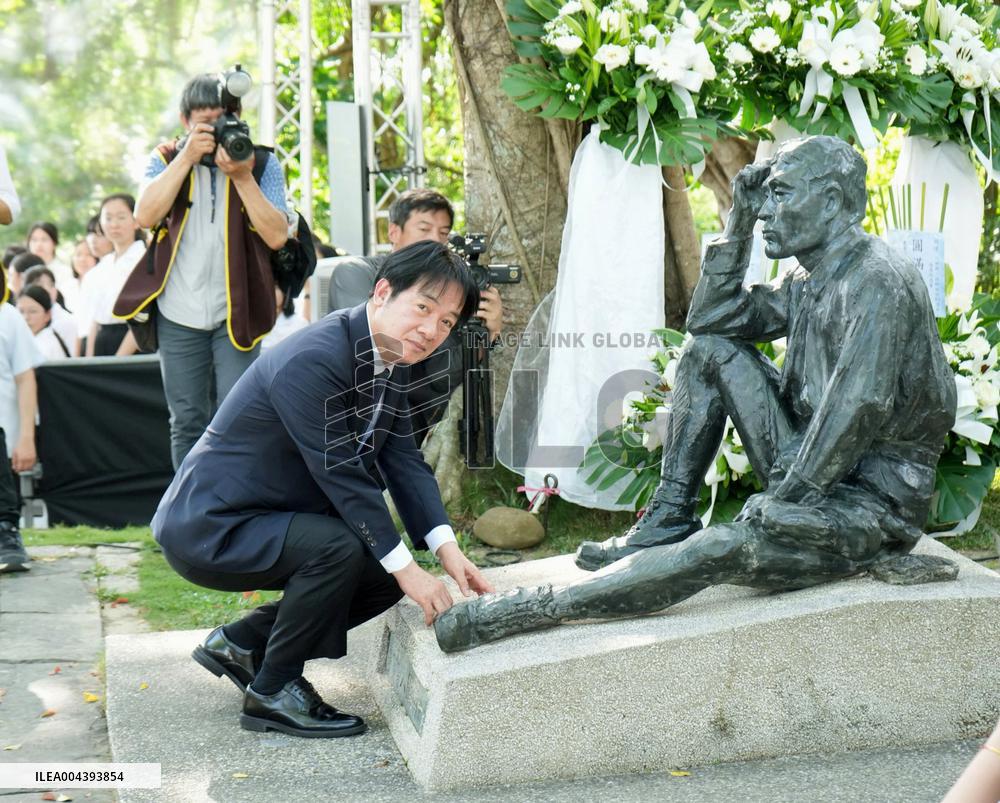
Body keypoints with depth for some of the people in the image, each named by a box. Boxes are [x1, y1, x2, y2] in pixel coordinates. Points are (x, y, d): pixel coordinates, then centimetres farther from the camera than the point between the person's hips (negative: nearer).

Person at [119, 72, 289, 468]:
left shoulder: (261, 162, 0)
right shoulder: (166, 160, 4)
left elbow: (277, 235, -11)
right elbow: (145, 216, -15)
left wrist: (241, 176, -18)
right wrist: (188, 156, -18)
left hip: (236, 312, -1)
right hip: (179, 316, 2)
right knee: (186, 422, 8)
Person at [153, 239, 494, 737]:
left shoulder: (391, 356, 2)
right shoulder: (313, 361, -28)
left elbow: (401, 458, 0)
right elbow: (343, 475, -27)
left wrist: (447, 548, -11)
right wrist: (406, 568, -23)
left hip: (270, 519, 10)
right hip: (208, 527, -10)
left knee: (391, 574, 6)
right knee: (339, 546, -30)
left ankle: (242, 642, 17)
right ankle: (272, 693, -9)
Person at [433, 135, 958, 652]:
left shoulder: (878, 281, -19)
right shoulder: (813, 277, 11)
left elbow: (861, 407, -29)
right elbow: (709, 317, 15)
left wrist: (783, 500, -26)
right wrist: (739, 223, 6)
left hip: (875, 501, -9)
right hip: (816, 471, 9)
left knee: (725, 548, -33)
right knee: (711, 348, 3)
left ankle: (524, 611, -33)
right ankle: (668, 520, 0)